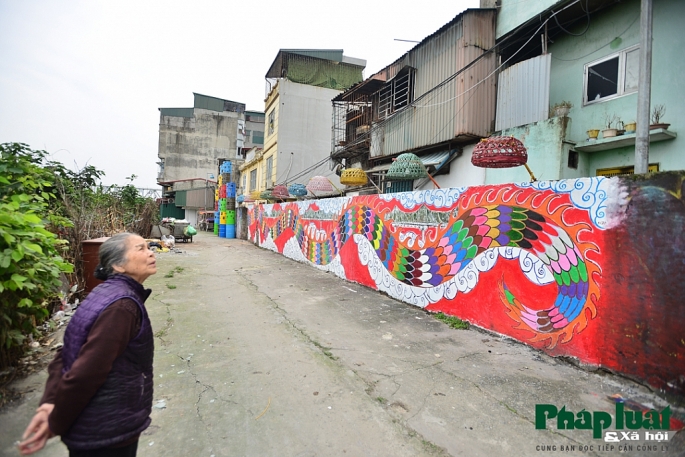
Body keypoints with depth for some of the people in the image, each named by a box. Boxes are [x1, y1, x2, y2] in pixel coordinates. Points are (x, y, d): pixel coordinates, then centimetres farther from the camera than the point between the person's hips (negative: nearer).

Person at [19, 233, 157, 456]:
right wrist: (55, 424, -12)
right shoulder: (122, 305, -26)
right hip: (106, 433, -8)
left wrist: (49, 402, -8)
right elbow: (85, 372, -27)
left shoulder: (108, 294, 3)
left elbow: (65, 356, 3)